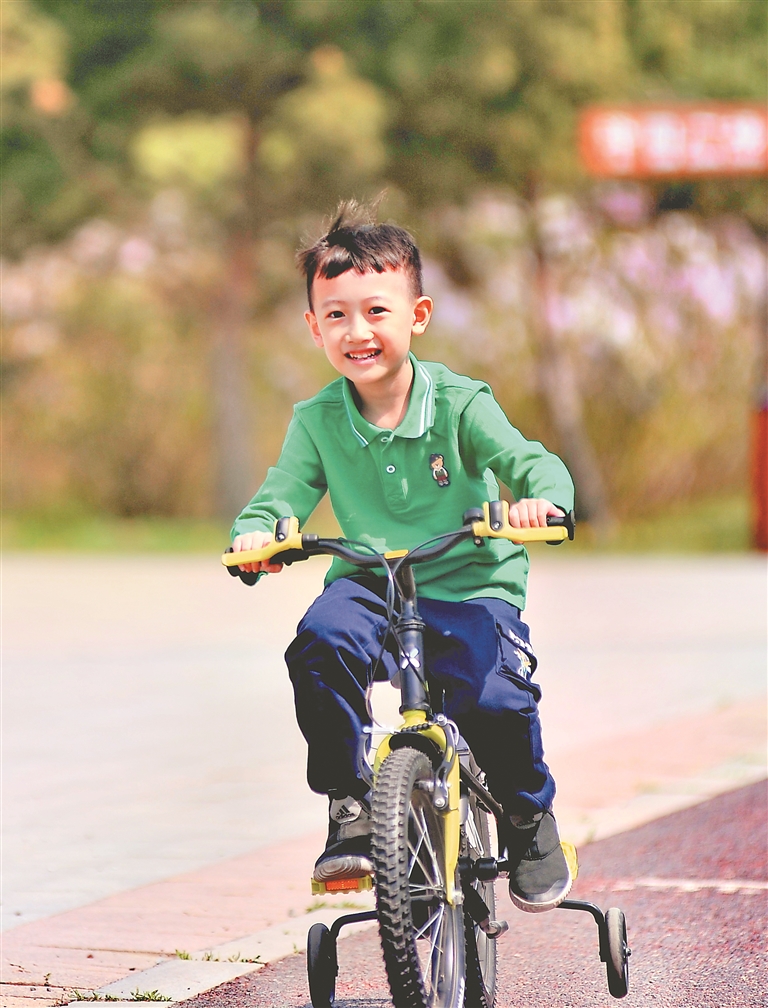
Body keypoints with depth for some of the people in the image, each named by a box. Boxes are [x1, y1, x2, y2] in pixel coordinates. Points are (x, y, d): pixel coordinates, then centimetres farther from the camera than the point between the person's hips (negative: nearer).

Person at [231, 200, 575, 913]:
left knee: (496, 699, -28)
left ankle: (529, 817, 5)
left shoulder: (459, 404, -5)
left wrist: (540, 499, -38)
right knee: (323, 640, -32)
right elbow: (281, 494, 1)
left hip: (470, 590, -2)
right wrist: (256, 533, -24)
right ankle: (350, 806, -15)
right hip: (370, 586, 2)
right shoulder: (318, 421, 2)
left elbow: (530, 461, -14)